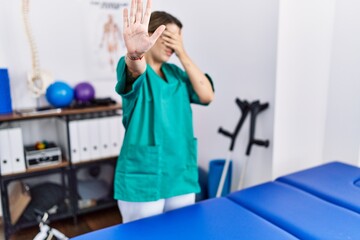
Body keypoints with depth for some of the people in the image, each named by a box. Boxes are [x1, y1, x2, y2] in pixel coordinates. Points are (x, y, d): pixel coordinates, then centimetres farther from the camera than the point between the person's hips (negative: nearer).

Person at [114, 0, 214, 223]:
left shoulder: (176, 72, 9)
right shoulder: (136, 69, -7)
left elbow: (207, 95, -3)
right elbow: (136, 69, -32)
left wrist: (183, 54, -7)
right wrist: (134, 54, -56)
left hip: (181, 177, 6)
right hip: (142, 179, -5)